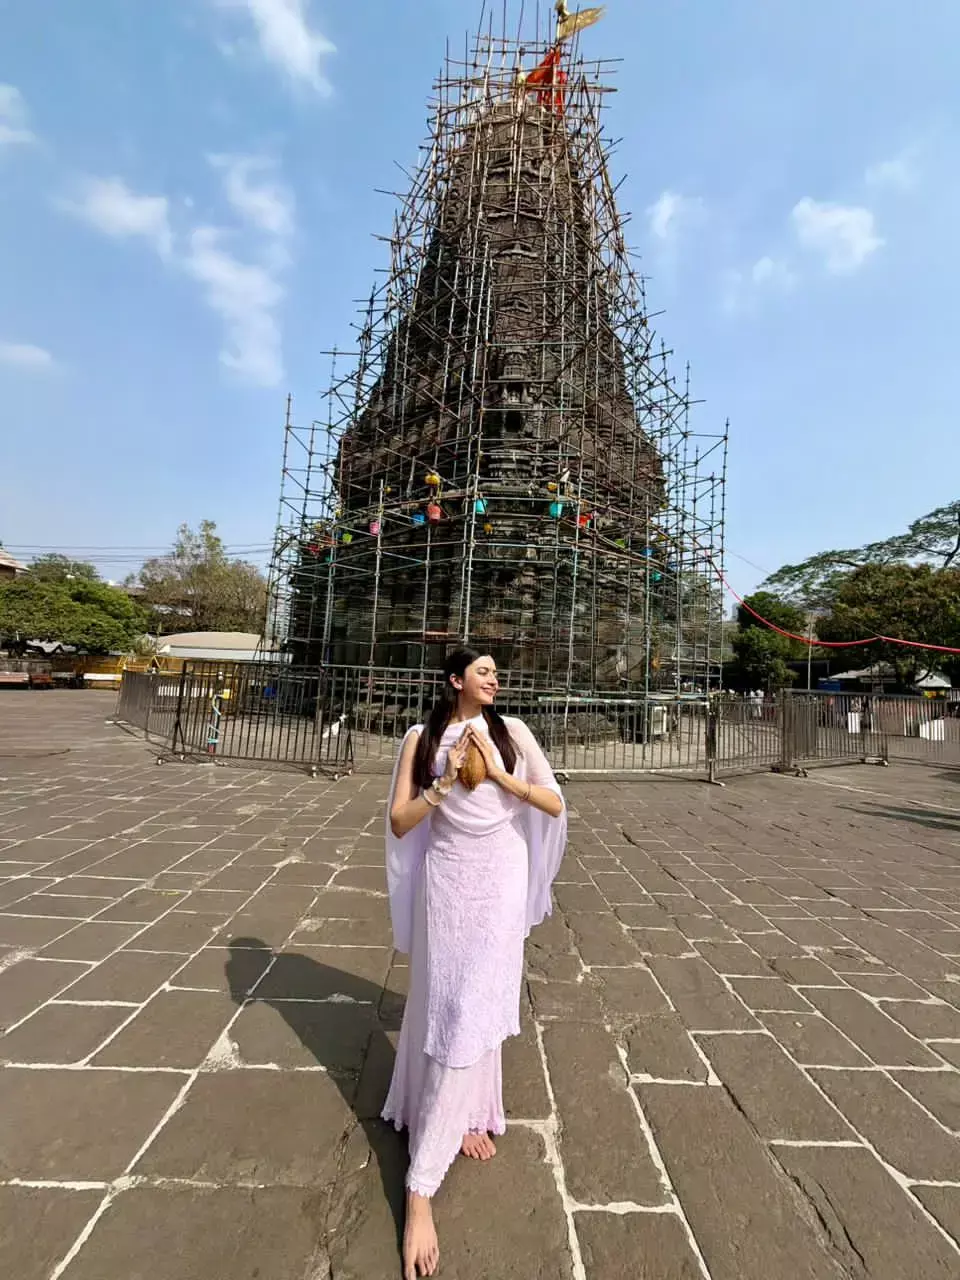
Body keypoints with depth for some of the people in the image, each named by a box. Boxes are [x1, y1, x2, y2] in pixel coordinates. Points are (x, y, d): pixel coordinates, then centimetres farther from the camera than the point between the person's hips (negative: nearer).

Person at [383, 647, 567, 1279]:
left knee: (476, 1011, 7)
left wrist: (501, 774, -15)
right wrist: (446, 781, -17)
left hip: (501, 881, 1)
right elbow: (399, 822, -4)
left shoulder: (511, 731, -1)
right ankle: (469, 1114, 35)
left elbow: (555, 805, -3)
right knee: (444, 1004, 9)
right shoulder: (422, 738, -2)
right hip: (446, 881, 0)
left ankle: (422, 1184, 27)